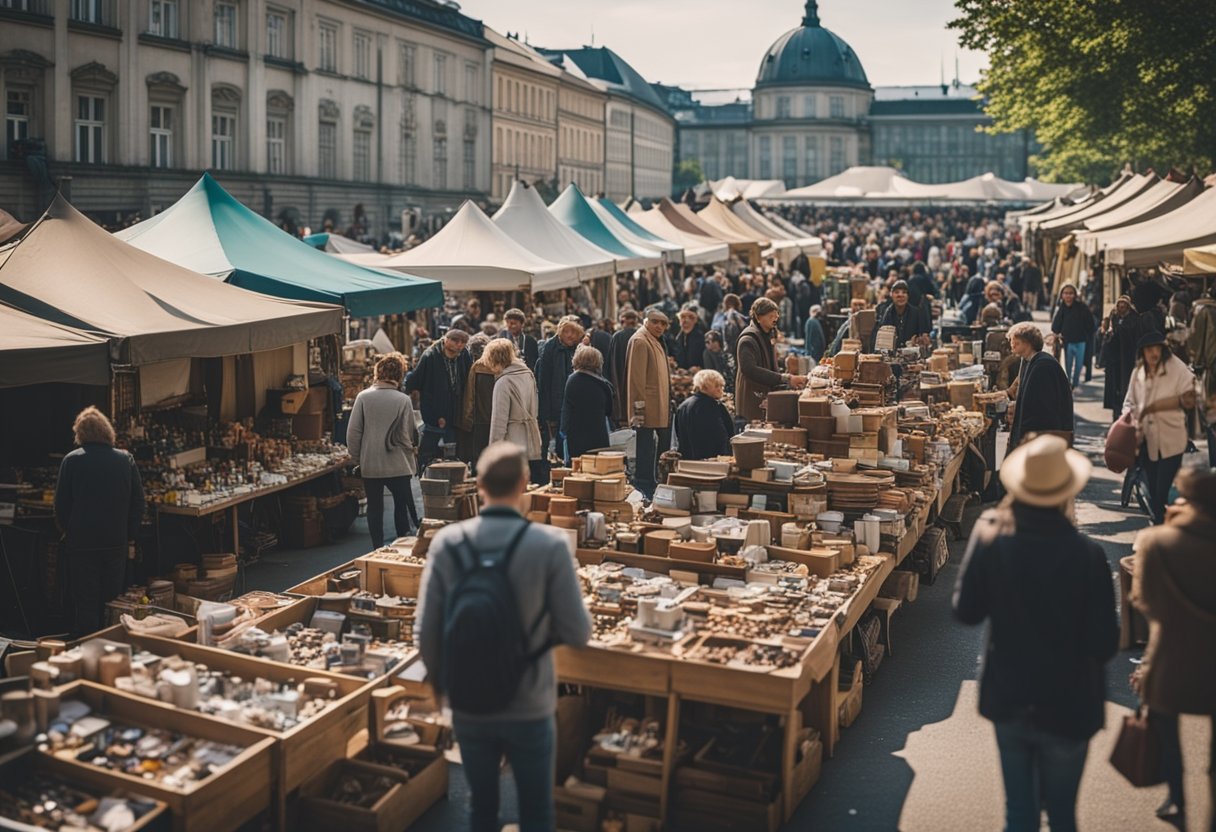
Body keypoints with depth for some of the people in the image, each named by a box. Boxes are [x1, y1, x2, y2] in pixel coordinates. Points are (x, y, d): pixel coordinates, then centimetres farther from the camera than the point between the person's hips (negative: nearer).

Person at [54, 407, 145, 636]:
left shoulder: (71, 461, -7)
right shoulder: (126, 460, -1)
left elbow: (61, 504, -3)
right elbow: (138, 502, 2)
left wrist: (68, 532, 12)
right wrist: (130, 535, 10)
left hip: (81, 544, -2)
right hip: (117, 543, 2)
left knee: (86, 605, 5)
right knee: (112, 603, 12)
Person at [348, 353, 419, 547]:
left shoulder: (363, 397, -7)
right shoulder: (403, 400, -10)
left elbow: (353, 433, -5)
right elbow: (411, 435, -5)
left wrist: (357, 458, 7)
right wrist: (410, 446, 16)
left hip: (369, 465, 1)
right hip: (398, 465, -1)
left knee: (374, 507, 12)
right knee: (402, 505, 12)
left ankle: (378, 550, 15)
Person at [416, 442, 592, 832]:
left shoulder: (446, 543, -10)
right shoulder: (550, 544, -16)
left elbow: (427, 632, -6)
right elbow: (577, 633, -13)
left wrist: (440, 682, 12)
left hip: (468, 709, 2)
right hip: (529, 710, -2)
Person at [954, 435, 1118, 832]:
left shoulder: (992, 541, -16)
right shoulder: (1086, 554, -23)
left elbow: (966, 612, -3)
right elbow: (1105, 644, -17)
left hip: (1008, 704, 2)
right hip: (1066, 709, -2)